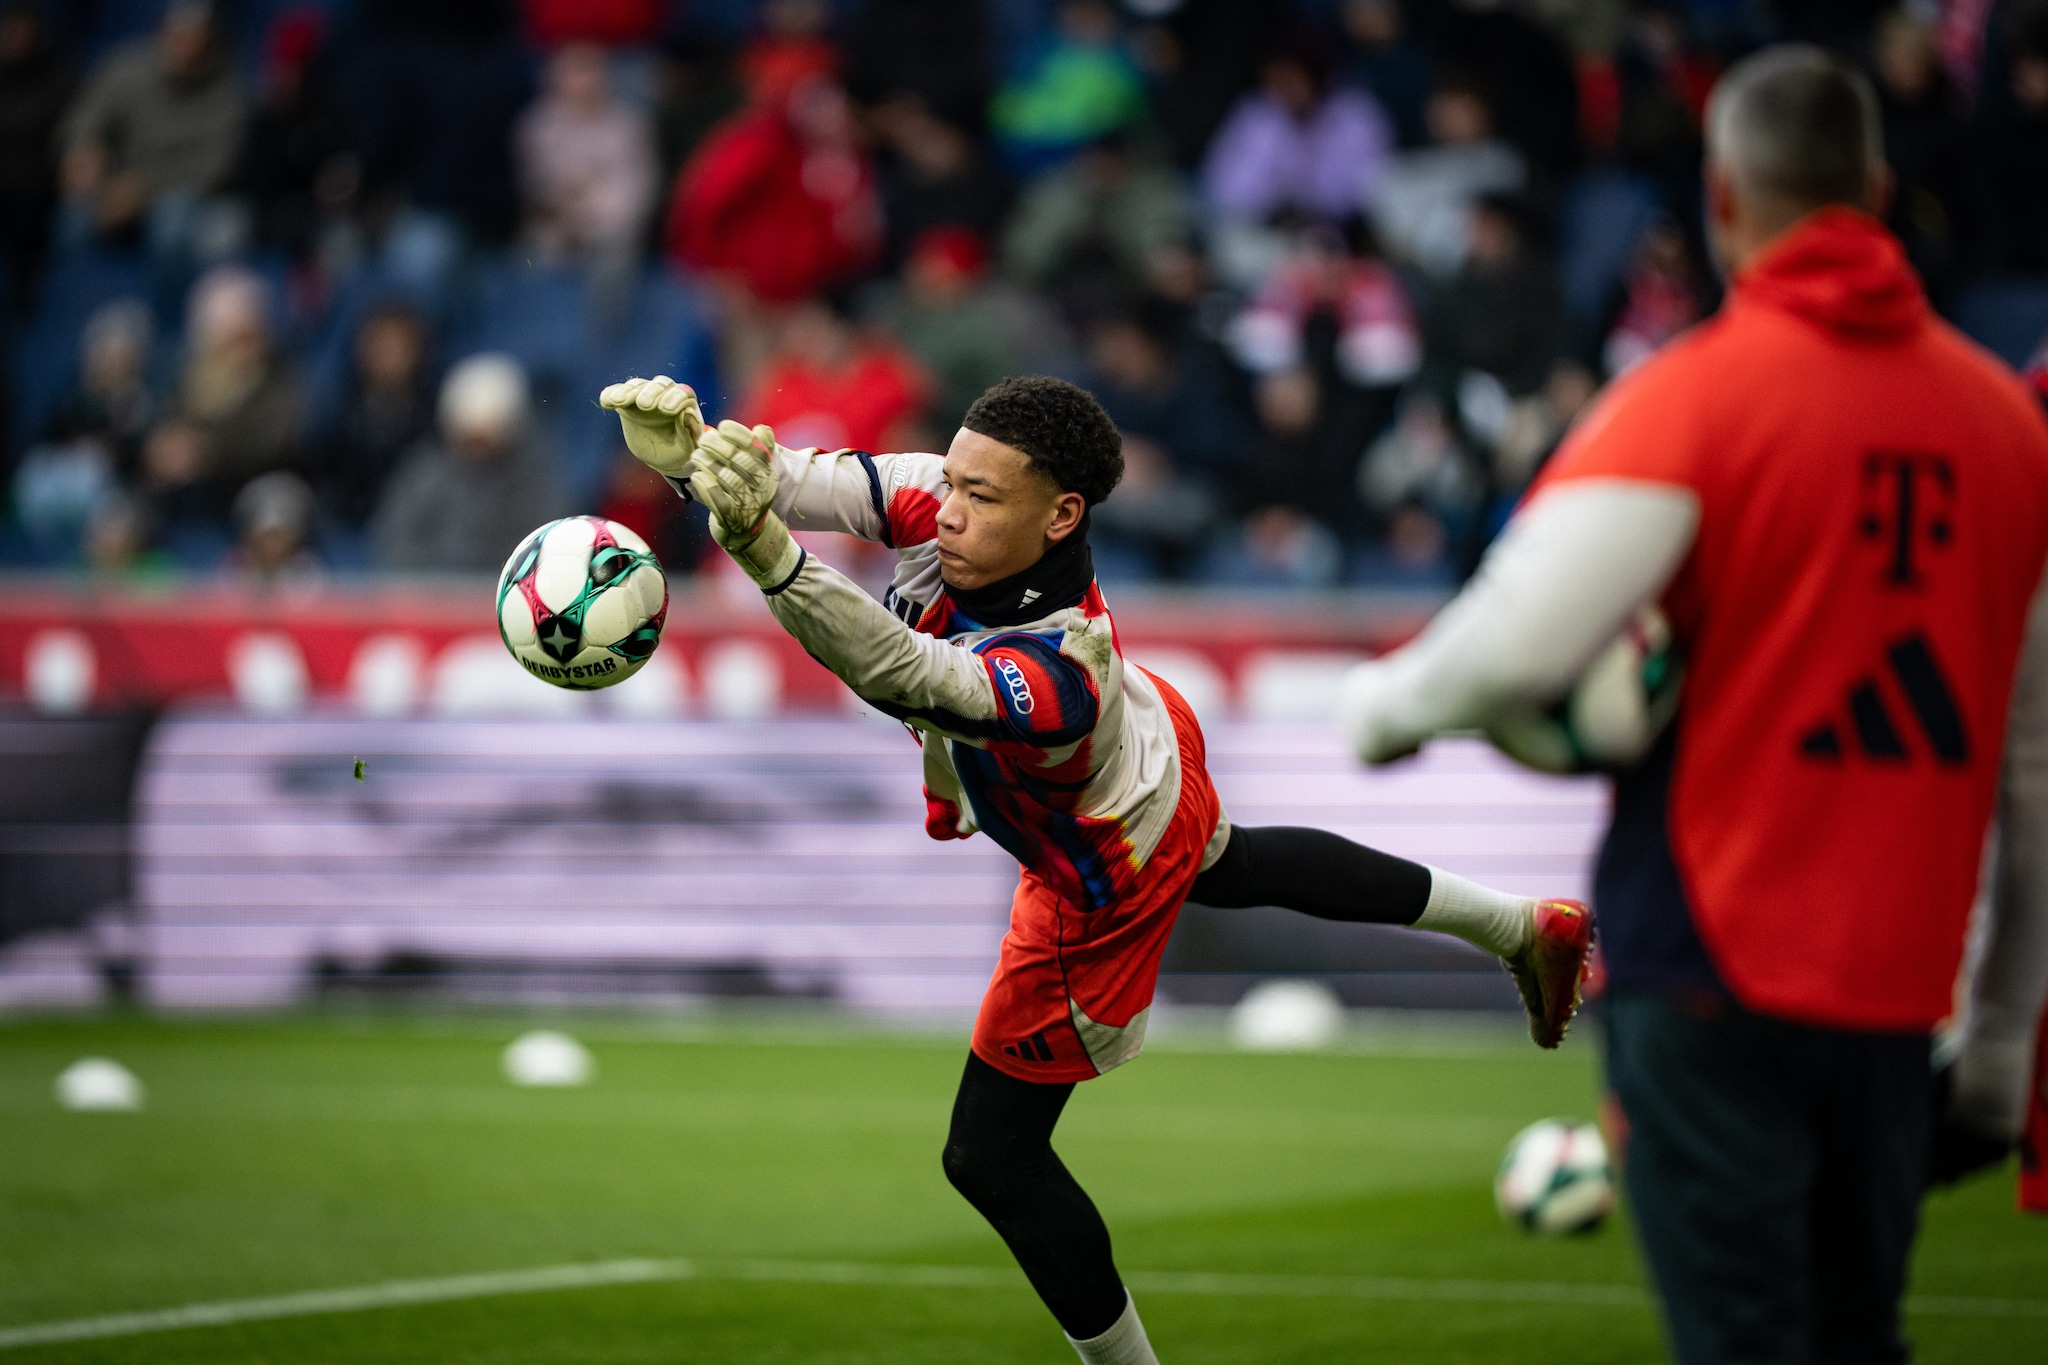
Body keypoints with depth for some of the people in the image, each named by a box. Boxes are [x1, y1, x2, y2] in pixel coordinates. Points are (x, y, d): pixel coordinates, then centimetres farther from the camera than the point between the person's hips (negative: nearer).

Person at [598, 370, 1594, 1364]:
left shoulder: (1053, 679, -51)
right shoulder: (952, 506, -32)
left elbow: (896, 672, -68)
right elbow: (815, 484, -37)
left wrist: (764, 551, -84)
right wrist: (691, 453, -60)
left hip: (1103, 890, -8)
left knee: (992, 1157, 4)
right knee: (1229, 870, 40)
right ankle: (1523, 929, 59)